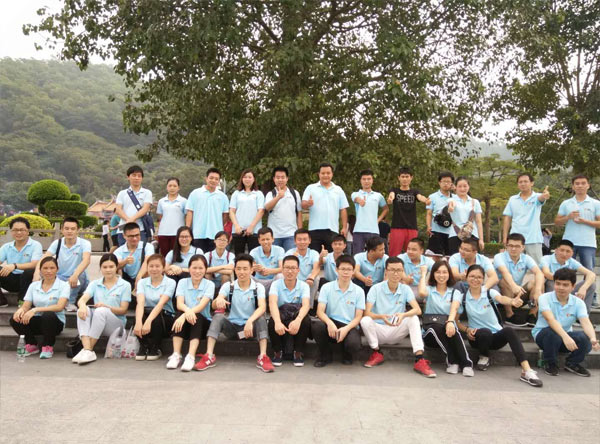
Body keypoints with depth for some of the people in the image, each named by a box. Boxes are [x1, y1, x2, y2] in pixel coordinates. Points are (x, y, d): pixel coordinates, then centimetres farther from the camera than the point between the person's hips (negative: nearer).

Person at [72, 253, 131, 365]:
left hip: (116, 324, -3)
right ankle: (87, 350, -40)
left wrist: (106, 307, -22)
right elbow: (82, 299, -6)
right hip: (96, 325, 3)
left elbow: (123, 310, -4)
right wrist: (82, 305, -32)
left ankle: (89, 349, -31)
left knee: (101, 311, -33)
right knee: (83, 310, -27)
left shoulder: (125, 285, 2)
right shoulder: (94, 284, 12)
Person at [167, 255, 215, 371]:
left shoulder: (209, 284, -4)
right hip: (184, 324, 1)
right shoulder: (182, 282, 2)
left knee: (197, 316, -32)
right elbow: (179, 304, -14)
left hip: (202, 323, -1)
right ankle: (176, 355, -29)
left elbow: (202, 306, -19)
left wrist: (185, 315, -36)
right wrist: (187, 311, -38)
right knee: (180, 313, -29)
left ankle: (191, 357, -39)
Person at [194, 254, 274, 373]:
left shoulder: (258, 287, -5)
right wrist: (218, 300, -37)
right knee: (218, 317, -25)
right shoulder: (228, 286, 0)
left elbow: (262, 307, -22)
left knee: (261, 318, -30)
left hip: (251, 327, -1)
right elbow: (214, 306, -12)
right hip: (232, 326, 1)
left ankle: (263, 357, -33)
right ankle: (209, 356, -29)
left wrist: (250, 321, -41)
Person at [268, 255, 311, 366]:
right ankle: (278, 352, -7)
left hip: (296, 321, 0)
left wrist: (298, 320, -45)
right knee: (272, 321, -32)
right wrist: (277, 322, -44)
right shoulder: (276, 284, -7)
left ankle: (298, 352, -8)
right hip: (281, 320, 0)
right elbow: (272, 303, -24)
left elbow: (306, 305, -23)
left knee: (306, 320, -32)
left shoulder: (304, 286, -5)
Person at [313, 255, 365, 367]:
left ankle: (347, 356, 10)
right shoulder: (326, 287, 2)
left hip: (349, 326, 0)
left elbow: (358, 317, -1)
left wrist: (346, 329, -20)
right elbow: (320, 311, -6)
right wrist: (329, 323, -28)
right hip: (331, 324, 1)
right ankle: (325, 356, 0)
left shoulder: (359, 291, 2)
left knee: (353, 343, -33)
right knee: (317, 326, -33)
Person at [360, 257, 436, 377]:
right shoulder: (376, 288, -9)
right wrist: (382, 317, -39)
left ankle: (419, 360, -27)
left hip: (396, 332, 2)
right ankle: (376, 354, -8)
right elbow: (367, 313, -18)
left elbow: (418, 310, -15)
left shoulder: (405, 289, -1)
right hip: (379, 330, -1)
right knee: (365, 321, -30)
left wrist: (403, 315, -36)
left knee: (413, 319, -23)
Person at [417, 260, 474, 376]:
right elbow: (421, 292, -18)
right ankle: (452, 361, -25)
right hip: (431, 332, 0)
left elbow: (454, 308, -12)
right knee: (437, 327, -35)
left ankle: (466, 364, -31)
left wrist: (450, 321, -35)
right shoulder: (429, 289, 10)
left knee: (451, 329, -34)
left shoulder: (455, 292, 11)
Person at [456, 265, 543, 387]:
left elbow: (502, 299, -28)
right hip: (477, 336, 0)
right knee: (485, 332, -35)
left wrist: (512, 301, -52)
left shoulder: (490, 292, -4)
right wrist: (467, 329, -19)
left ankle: (527, 371, -38)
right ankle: (484, 357, -2)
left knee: (509, 330, -32)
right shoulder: (463, 297, -3)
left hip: (496, 336, 1)